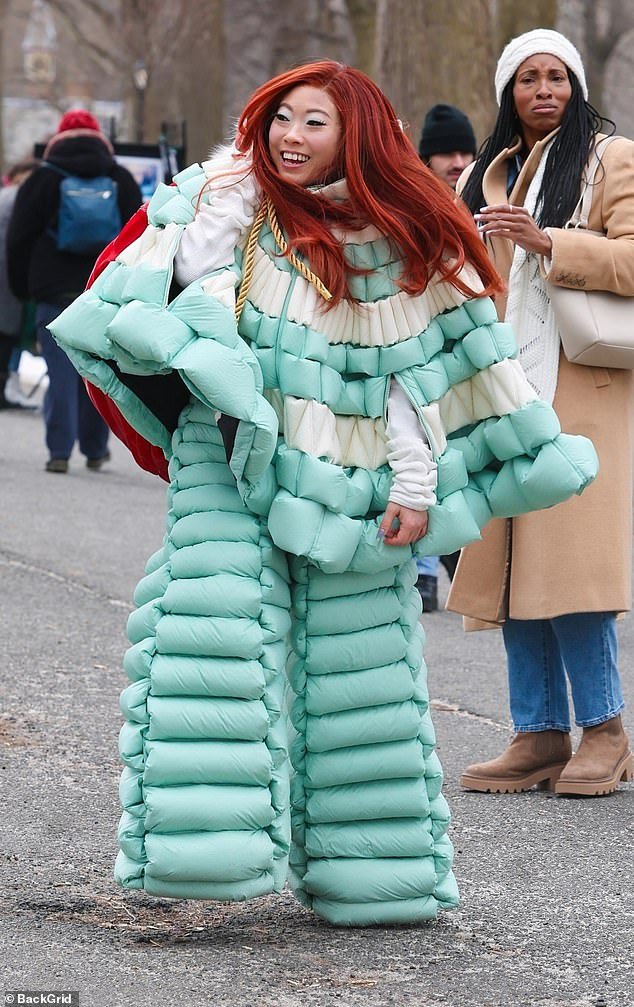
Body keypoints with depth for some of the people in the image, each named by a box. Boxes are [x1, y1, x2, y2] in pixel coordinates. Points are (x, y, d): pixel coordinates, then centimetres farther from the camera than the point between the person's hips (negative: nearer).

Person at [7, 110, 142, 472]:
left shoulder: (43, 180, 2)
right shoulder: (122, 180, 7)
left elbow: (19, 238, 3)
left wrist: (23, 287, 13)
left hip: (56, 292, -2)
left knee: (61, 373, -3)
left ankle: (60, 450, -9)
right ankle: (95, 449, 16)